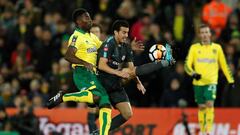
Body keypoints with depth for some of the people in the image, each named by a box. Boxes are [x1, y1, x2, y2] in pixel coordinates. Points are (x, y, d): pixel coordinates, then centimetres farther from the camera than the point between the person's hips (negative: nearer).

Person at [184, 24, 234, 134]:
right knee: (201, 107, 5)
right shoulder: (194, 48, 3)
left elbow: (223, 65, 14)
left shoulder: (217, 48, 6)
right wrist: (193, 73, -20)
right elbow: (187, 65, -1)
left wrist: (230, 80, 15)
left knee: (210, 104, -17)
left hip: (211, 81, -1)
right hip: (198, 82, 1)